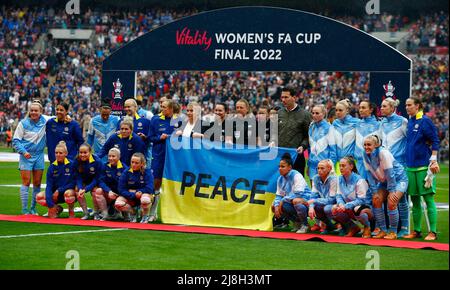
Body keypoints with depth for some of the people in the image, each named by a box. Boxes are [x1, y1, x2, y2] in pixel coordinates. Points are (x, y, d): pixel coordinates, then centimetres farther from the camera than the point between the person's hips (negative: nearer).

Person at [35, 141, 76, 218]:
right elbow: (49, 185, -10)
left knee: (68, 193, -39)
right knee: (39, 197, -20)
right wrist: (50, 204, -22)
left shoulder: (71, 165, -13)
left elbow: (73, 183, -12)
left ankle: (71, 212, -8)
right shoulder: (52, 167, -5)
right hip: (56, 195, 4)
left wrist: (59, 191, -21)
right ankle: (57, 209, 5)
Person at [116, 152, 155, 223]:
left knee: (145, 200, -40)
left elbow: (149, 189, -19)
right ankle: (132, 212, 5)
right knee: (118, 204, -28)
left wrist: (135, 191, -15)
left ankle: (145, 215, -4)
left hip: (144, 194, -2)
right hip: (130, 198, 2)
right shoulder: (126, 172, -8)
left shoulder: (147, 172, -12)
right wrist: (133, 195, -25)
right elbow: (121, 190, -12)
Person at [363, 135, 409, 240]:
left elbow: (389, 173, -26)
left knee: (391, 202, -21)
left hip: (398, 178, -7)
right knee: (376, 201, -5)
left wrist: (392, 191, -24)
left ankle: (393, 232, -10)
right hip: (384, 181, 7)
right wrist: (374, 192, -10)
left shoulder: (383, 153, -27)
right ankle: (383, 230, 4)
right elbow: (370, 174, -4)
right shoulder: (366, 156, -8)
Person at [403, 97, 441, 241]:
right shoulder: (409, 122, 13)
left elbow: (435, 141, -8)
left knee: (428, 199, -6)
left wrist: (433, 161, -14)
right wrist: (407, 161, 18)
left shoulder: (425, 121, -7)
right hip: (411, 165, 7)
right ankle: (417, 230, 16)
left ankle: (433, 232, -4)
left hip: (424, 166, -7)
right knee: (415, 200, 9)